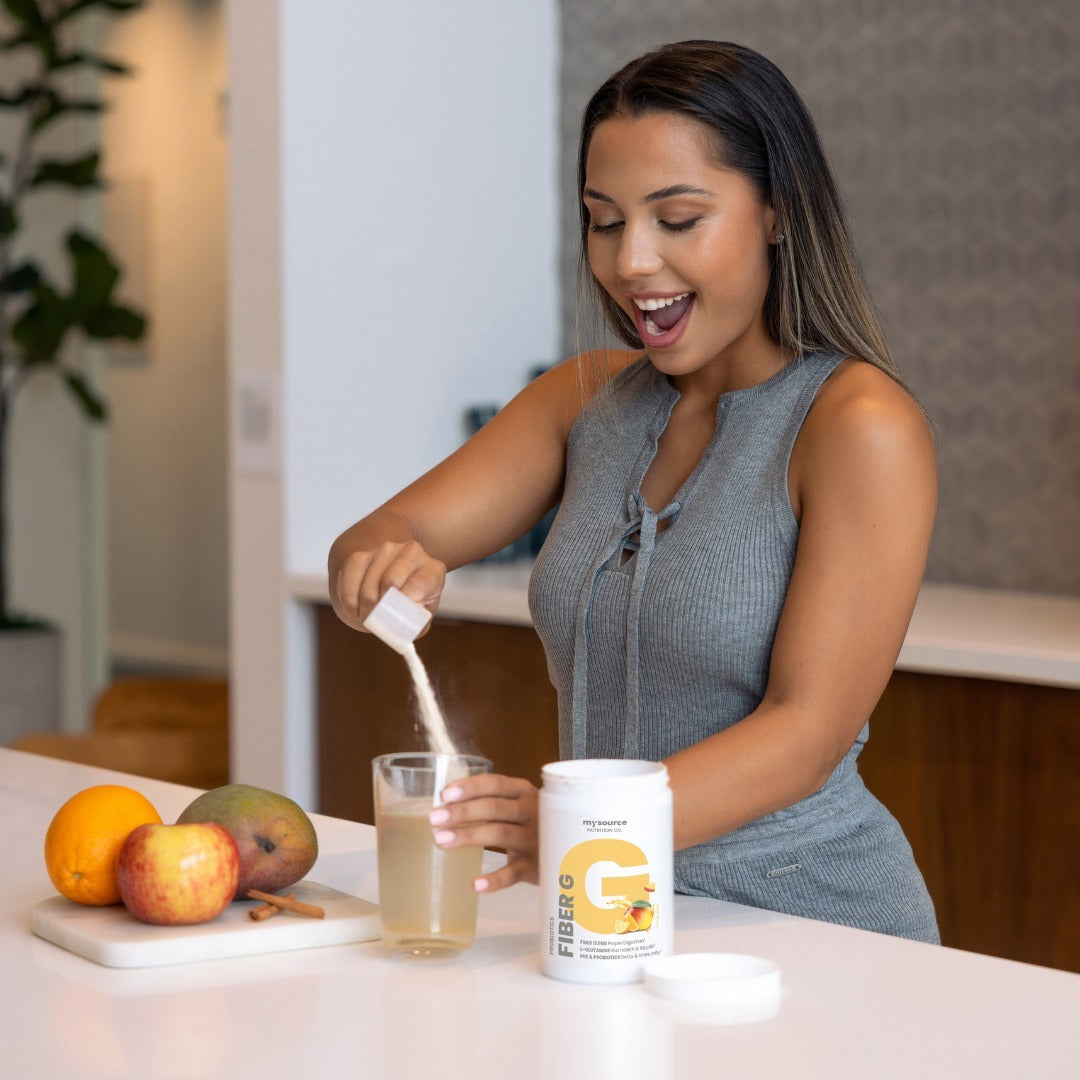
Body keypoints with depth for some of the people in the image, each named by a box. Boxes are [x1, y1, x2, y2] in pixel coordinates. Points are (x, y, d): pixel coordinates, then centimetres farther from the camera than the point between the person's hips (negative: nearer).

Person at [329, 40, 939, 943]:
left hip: (807, 917, -4)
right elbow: (390, 535, 4)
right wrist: (379, 565, -21)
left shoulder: (859, 426, -11)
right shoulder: (586, 399, 10)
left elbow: (806, 734, -17)